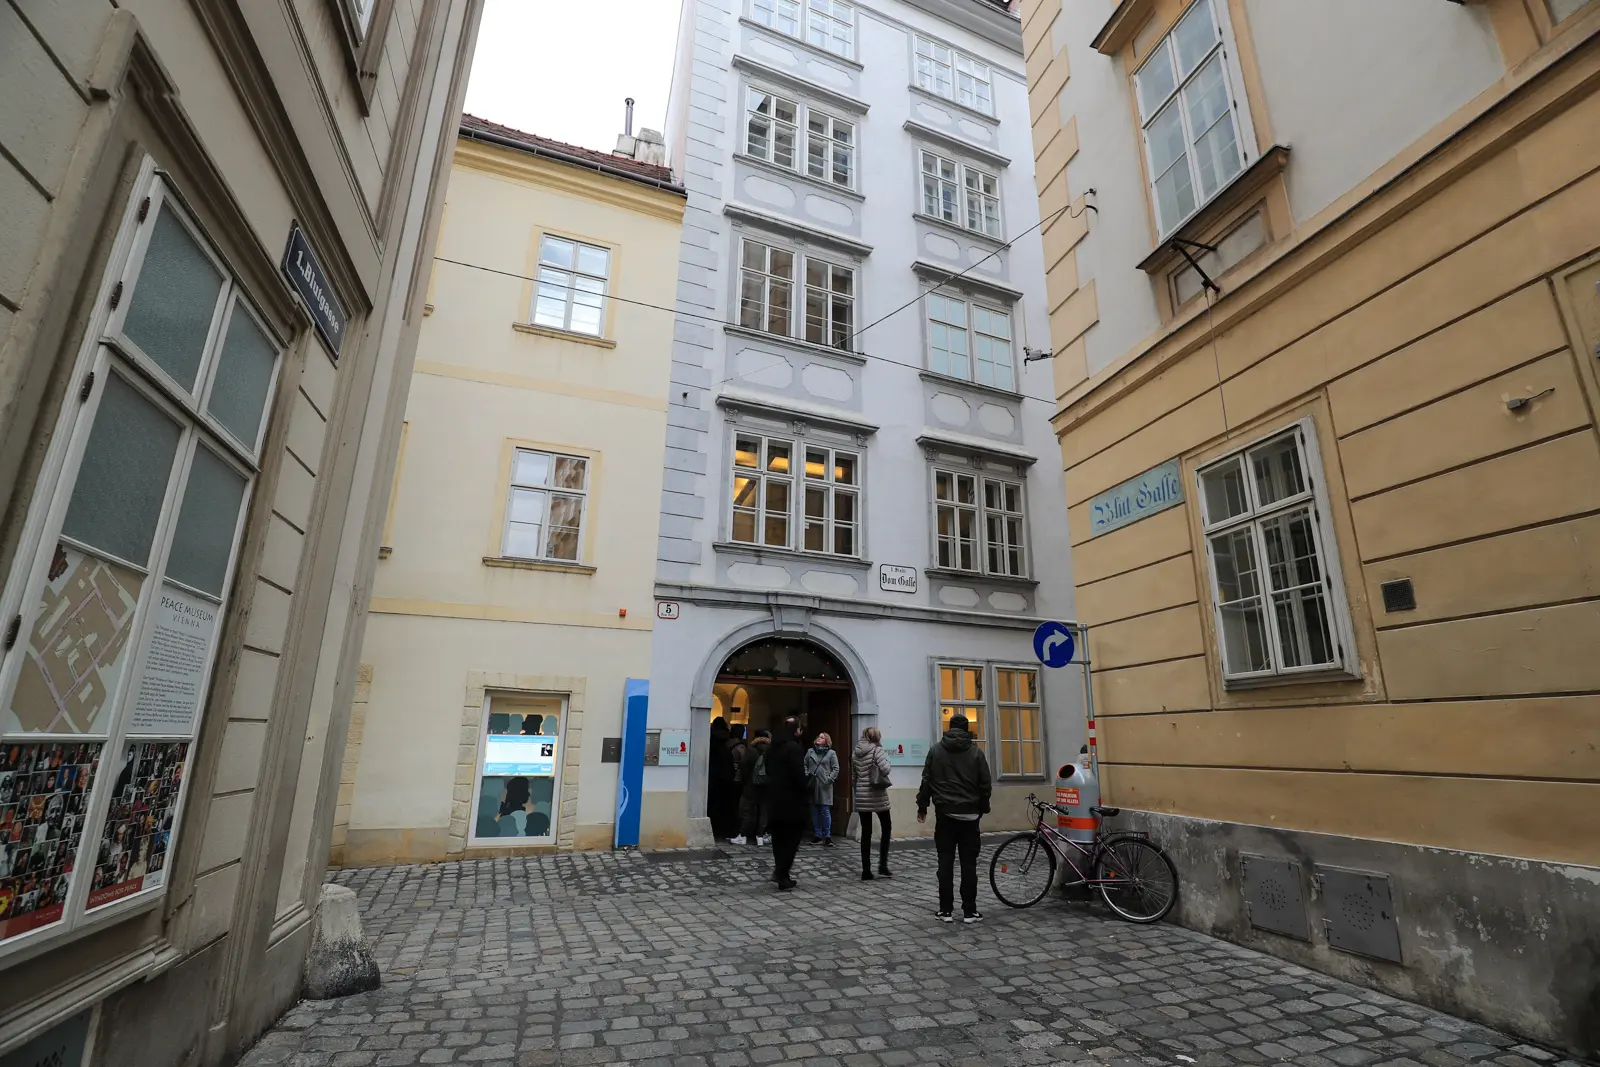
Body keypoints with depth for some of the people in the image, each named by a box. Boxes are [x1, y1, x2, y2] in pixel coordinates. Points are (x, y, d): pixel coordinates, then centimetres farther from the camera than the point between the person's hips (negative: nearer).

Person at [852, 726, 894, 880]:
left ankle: (866, 872, 7)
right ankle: (882, 866, 7)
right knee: (886, 828, 13)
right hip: (877, 796, -5)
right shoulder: (876, 749, -10)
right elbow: (885, 769, -21)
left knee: (866, 833, 7)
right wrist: (885, 759, 0)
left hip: (861, 797, 5)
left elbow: (853, 777, 13)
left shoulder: (856, 753, 9)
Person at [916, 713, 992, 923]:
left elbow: (926, 781, 2)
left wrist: (922, 806, 11)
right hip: (969, 813, 0)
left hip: (945, 812, 0)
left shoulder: (935, 750, 1)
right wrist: (983, 808, 17)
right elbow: (984, 785, 2)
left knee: (945, 862, 4)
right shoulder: (976, 752, 0)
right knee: (969, 863, 5)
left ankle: (946, 910, 6)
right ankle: (969, 911, 7)